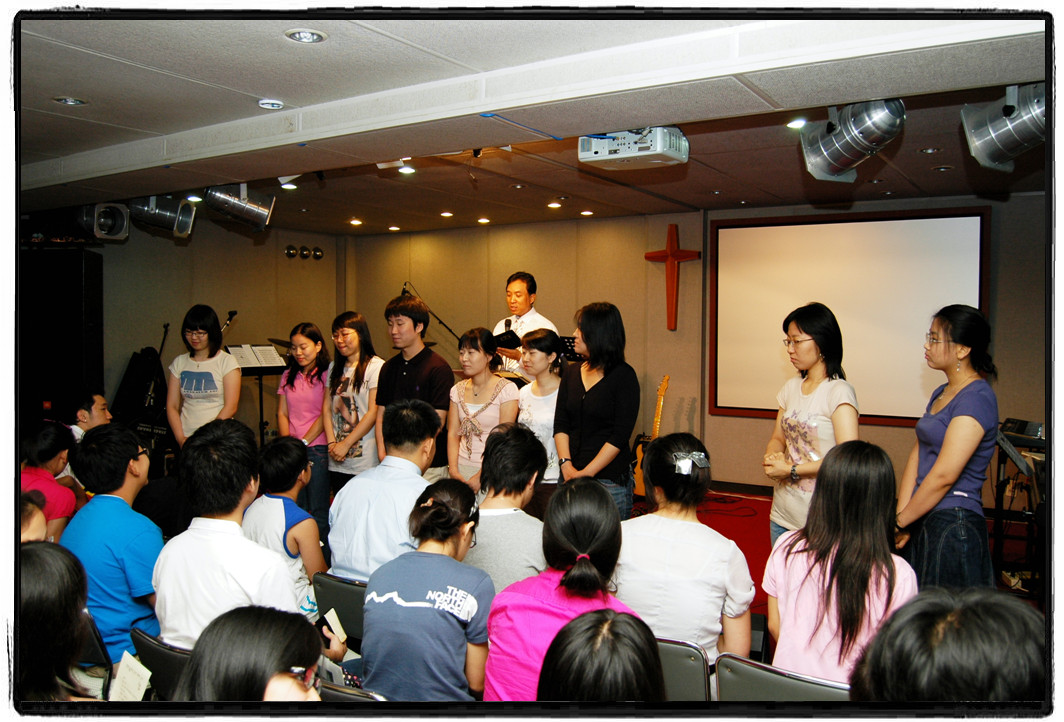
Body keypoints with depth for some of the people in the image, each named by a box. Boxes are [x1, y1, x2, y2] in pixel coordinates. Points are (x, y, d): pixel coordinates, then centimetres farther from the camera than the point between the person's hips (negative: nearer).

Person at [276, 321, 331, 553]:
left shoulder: (326, 375, -4)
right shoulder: (288, 376, 14)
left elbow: (325, 415, -8)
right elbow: (282, 413, 11)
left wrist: (304, 442, -12)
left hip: (317, 449, -5)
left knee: (318, 510, -1)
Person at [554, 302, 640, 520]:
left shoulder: (623, 375, -6)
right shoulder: (572, 372, 11)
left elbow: (620, 435, -12)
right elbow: (560, 424, 6)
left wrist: (585, 474, -15)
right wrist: (566, 466, -8)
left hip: (610, 480, -5)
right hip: (570, 478, 5)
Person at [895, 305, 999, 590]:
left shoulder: (977, 398, -14)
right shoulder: (941, 393, 14)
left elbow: (944, 476, -19)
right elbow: (916, 458, 9)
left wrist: (899, 522, -10)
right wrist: (901, 517, -1)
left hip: (954, 526, -8)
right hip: (923, 520, 8)